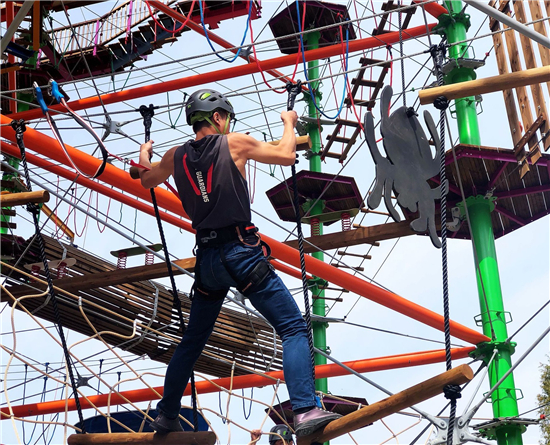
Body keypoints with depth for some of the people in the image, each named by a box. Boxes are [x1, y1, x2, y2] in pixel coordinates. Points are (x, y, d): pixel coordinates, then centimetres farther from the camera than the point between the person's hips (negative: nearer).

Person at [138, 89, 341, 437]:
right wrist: (289, 123, 23)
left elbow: (147, 181, 31)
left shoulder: (177, 156, 12)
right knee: (294, 328, -6)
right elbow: (287, 155, 4)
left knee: (192, 342, 22)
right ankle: (306, 411, -20)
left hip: (207, 259, 6)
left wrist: (144, 158, 53)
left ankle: (166, 418, 29)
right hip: (242, 252, -5)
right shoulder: (235, 143, -1)